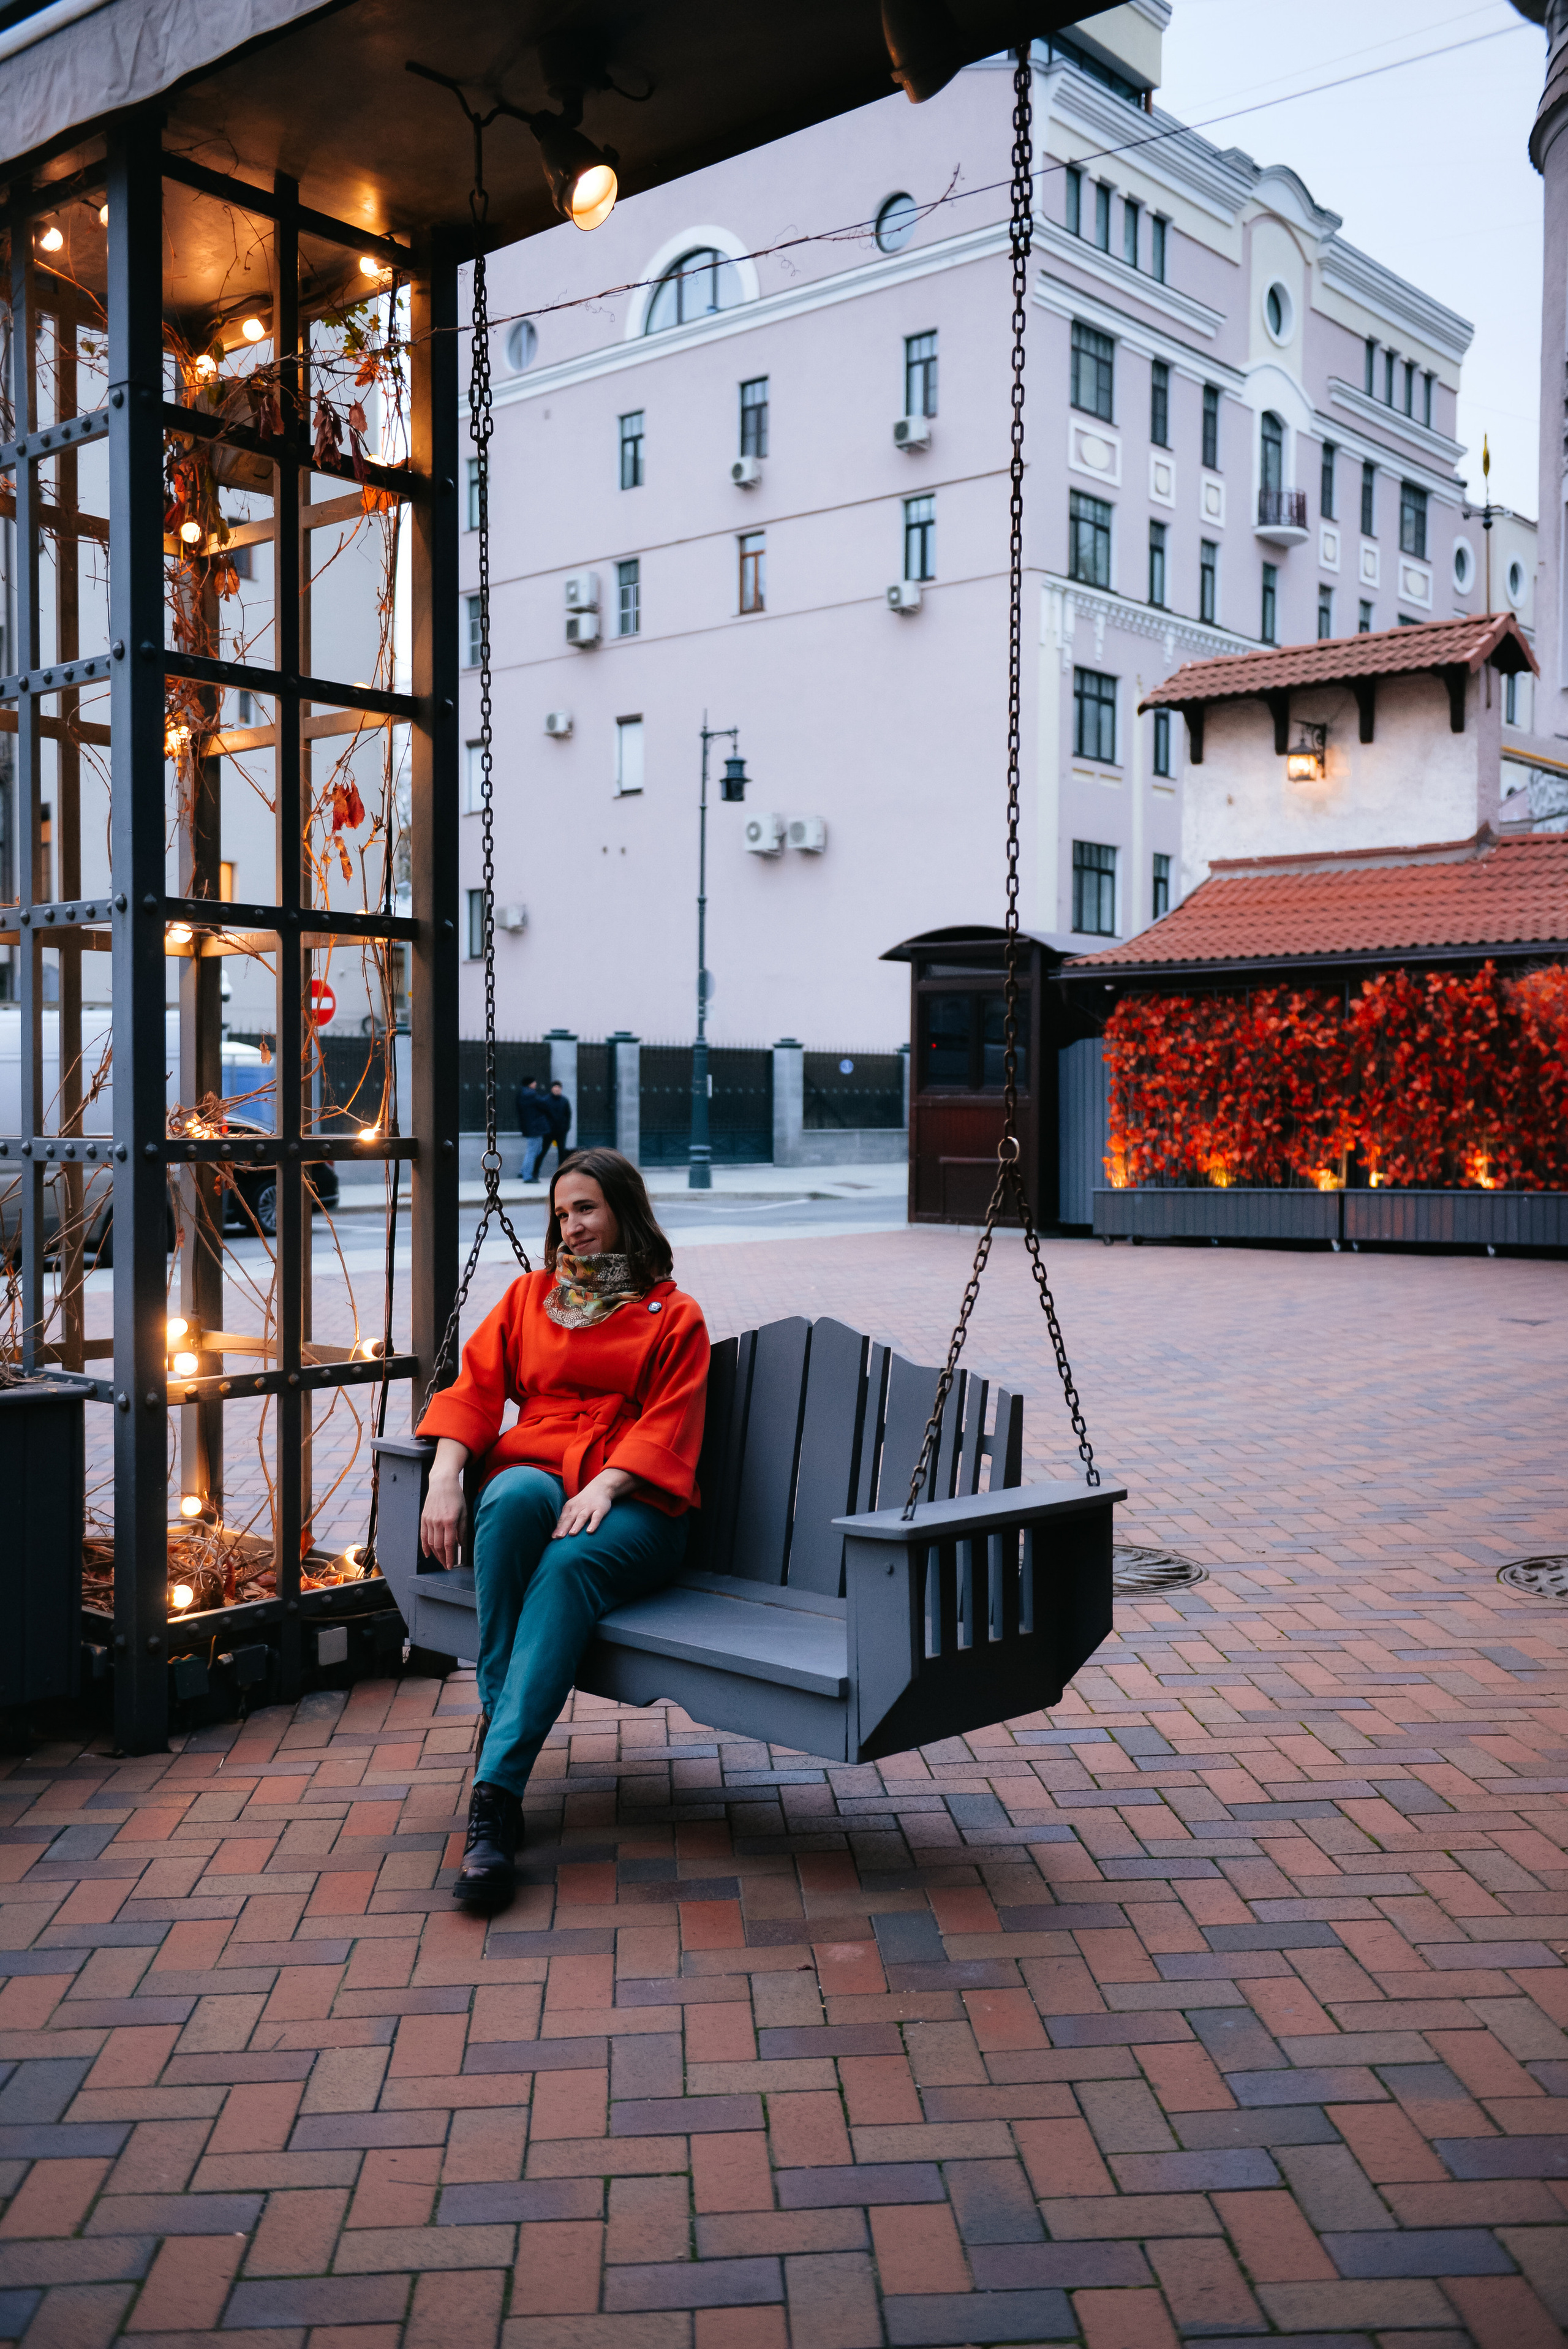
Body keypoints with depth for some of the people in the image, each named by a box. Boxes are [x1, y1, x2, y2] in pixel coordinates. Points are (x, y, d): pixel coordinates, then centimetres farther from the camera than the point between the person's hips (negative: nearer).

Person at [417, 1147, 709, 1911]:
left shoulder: (674, 1316, 15)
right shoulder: (530, 1296, 25)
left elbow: (668, 1428, 2)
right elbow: (474, 1388, 13)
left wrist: (604, 1487, -17)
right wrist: (444, 1476, -6)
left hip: (631, 1504, -2)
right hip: (534, 1472, 2)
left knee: (570, 1564, -37)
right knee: (514, 1497, -37)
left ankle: (495, 1794, -45)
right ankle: (495, 1715, -35)